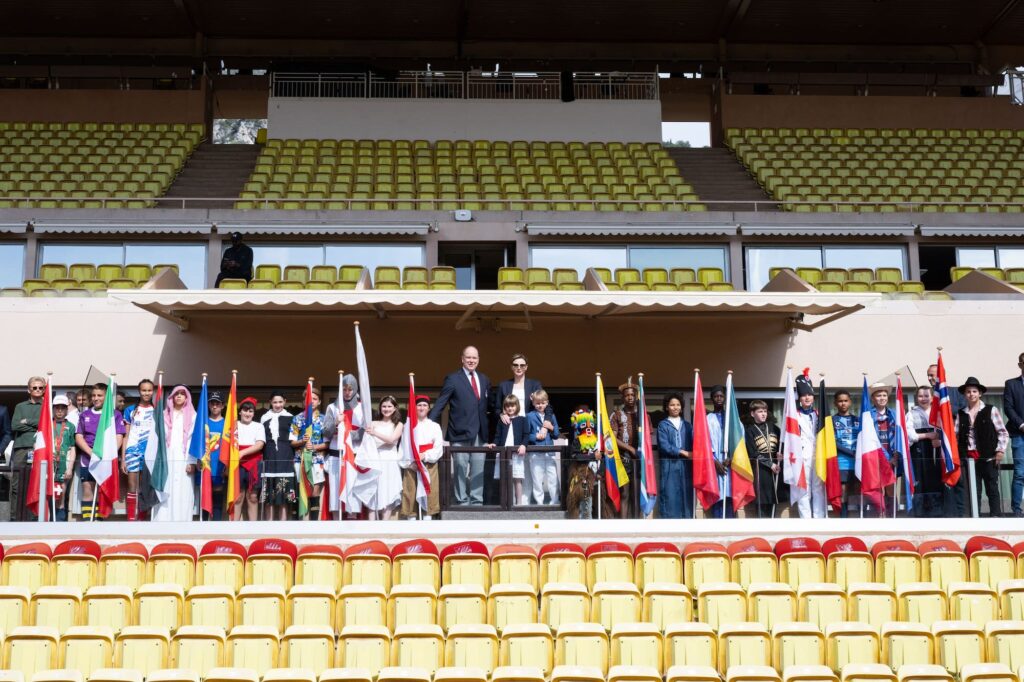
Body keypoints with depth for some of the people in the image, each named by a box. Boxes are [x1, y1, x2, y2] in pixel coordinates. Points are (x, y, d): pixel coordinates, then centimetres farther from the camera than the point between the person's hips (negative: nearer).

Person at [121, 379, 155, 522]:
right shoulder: (130, 410, 6)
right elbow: (126, 436, 7)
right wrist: (123, 458, 1)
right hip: (133, 451, -1)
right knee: (132, 488, -2)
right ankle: (131, 520, 0)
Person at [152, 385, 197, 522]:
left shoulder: (192, 416, 7)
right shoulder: (164, 415, 14)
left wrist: (191, 461, -8)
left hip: (183, 460, -2)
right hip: (167, 459, 2)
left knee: (182, 494, -5)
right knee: (165, 494, -4)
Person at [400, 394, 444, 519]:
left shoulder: (435, 426, 7)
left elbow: (439, 448, -1)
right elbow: (404, 447, 0)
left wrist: (425, 455, -15)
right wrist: (409, 462, -12)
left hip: (429, 465, 0)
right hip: (411, 466, 0)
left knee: (429, 492, -3)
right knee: (410, 494, -2)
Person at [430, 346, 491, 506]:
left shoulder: (484, 380, 13)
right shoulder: (453, 379, -2)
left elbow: (487, 406, 14)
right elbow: (440, 404, -6)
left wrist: (489, 430, 5)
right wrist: (430, 425, -13)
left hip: (480, 433, 4)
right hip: (461, 433, -4)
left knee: (478, 470, 7)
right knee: (461, 469, 0)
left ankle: (477, 502, 14)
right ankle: (462, 502, 8)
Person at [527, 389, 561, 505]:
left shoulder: (551, 415, 10)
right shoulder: (530, 416, -1)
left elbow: (557, 434, 12)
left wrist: (551, 428, -6)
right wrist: (536, 436, -17)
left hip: (550, 451, 3)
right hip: (535, 453, -3)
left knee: (553, 477, 5)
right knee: (537, 478, 3)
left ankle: (555, 501, 12)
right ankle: (539, 502, 10)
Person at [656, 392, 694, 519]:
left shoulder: (687, 425, 16)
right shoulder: (663, 425, 5)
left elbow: (694, 443, 6)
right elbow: (664, 446, -8)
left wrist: (692, 454, -16)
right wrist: (683, 452, -14)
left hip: (686, 466, 3)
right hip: (669, 466, -3)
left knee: (686, 497, 1)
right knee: (670, 497, -5)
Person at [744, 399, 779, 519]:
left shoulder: (773, 428, 12)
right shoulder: (750, 430, 0)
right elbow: (753, 454, -5)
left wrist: (780, 454, -6)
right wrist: (770, 464, -11)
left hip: (775, 467, 4)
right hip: (760, 469, -4)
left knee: (772, 500, 5)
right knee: (762, 501, -6)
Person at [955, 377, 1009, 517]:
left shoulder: (991, 410, 0)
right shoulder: (961, 414, 8)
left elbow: (1003, 432, 0)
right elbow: (956, 435, 6)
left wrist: (1000, 451, -7)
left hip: (988, 457, -2)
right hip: (970, 458, 2)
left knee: (992, 489, 2)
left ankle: (995, 516, 6)